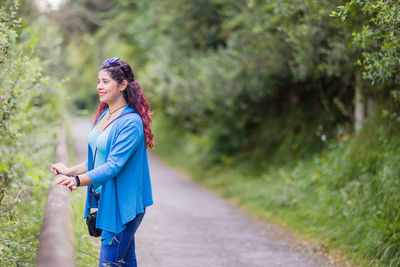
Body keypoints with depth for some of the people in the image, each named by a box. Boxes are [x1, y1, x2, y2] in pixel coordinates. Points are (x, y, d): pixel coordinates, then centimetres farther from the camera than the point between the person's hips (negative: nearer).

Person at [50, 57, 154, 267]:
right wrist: (71, 170, 11)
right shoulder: (104, 114, 10)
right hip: (104, 202, 9)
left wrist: (79, 180, -34)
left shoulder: (131, 123, -18)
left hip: (122, 206, -9)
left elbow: (113, 166, -25)